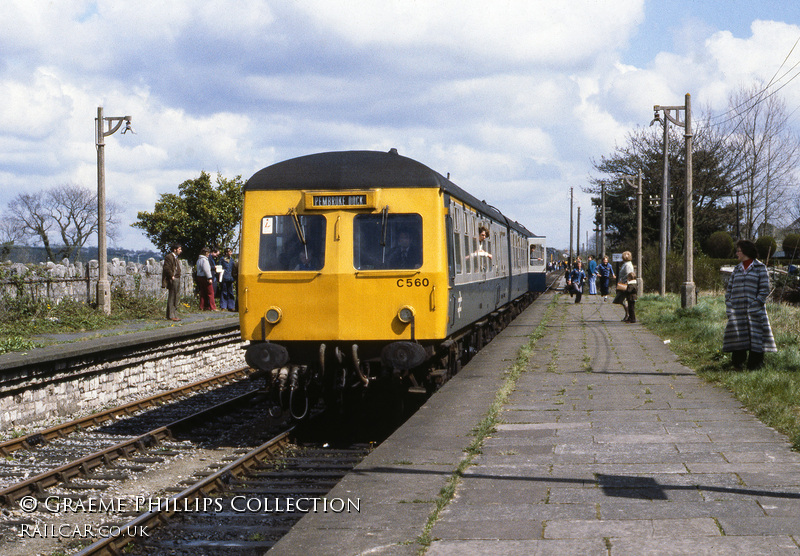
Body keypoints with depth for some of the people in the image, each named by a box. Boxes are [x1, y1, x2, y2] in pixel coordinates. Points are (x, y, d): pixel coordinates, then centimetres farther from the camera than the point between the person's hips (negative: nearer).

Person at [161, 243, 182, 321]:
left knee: (176, 297, 13)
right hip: (173, 280, -11)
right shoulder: (169, 257, -12)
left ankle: (174, 314, 20)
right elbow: (166, 268, -21)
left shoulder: (175, 257, 21)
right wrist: (172, 276, -18)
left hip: (177, 279, 11)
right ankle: (170, 316, -6)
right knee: (172, 298, -8)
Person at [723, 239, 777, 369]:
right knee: (738, 337, 2)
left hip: (754, 310, -4)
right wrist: (729, 306, 4)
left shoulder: (760, 267, 2)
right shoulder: (737, 269, 16)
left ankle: (754, 363, 3)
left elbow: (765, 289, -3)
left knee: (755, 337, -4)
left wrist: (757, 304, -13)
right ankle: (738, 362, 10)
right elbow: (729, 288, 16)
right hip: (737, 310, 4)